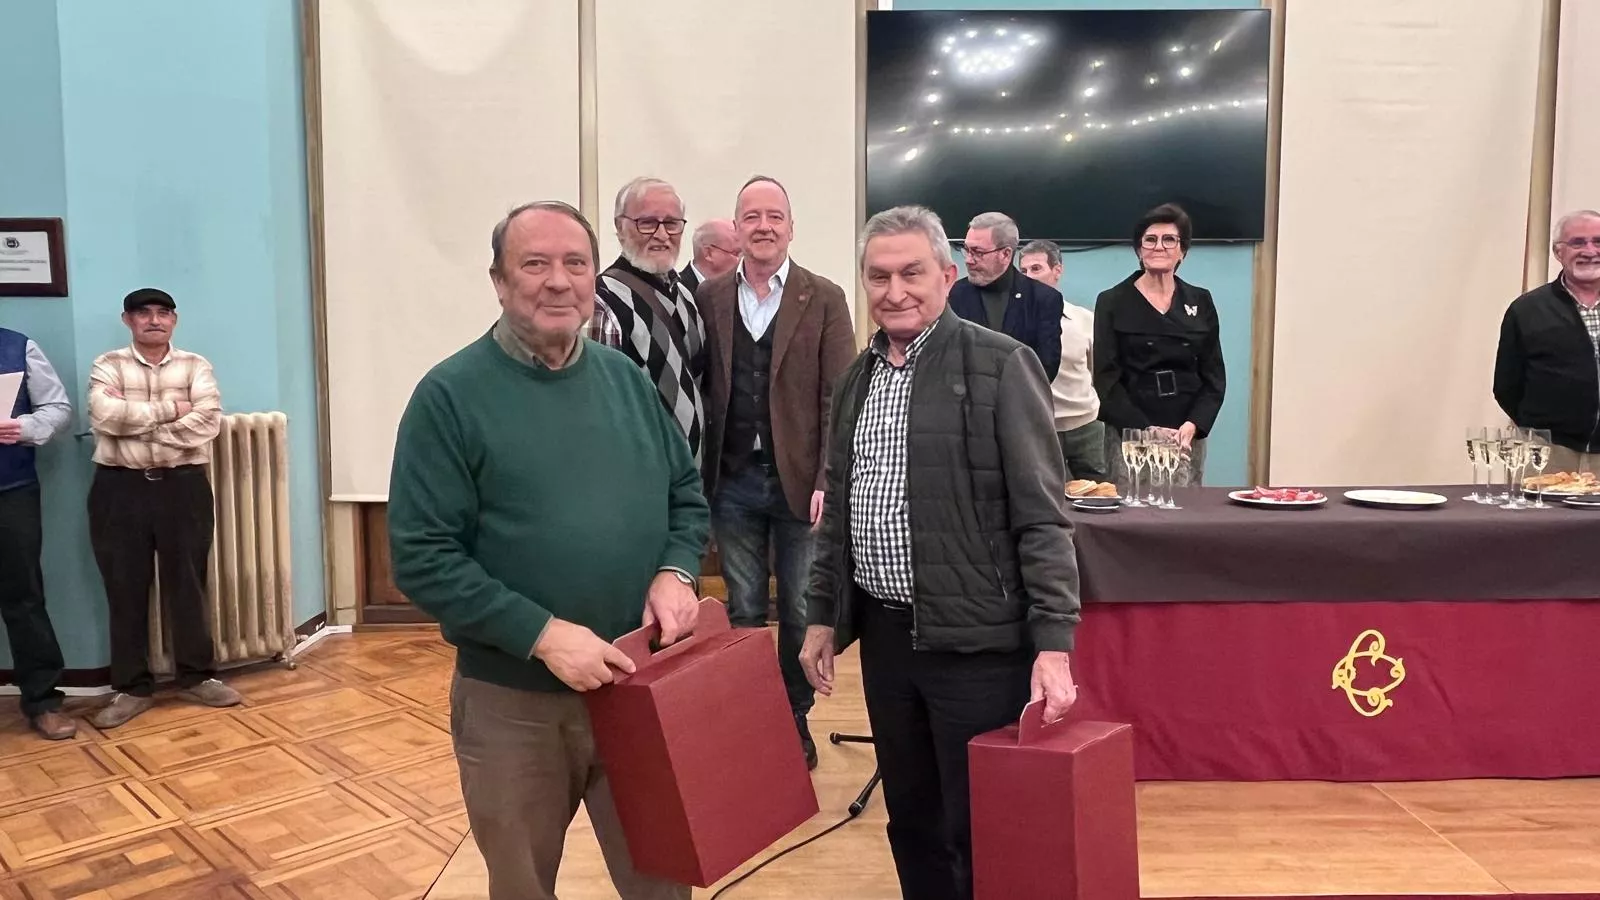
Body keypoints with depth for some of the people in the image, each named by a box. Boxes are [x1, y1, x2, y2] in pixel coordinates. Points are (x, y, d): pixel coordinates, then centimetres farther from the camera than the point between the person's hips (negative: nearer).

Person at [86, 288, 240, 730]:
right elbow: (103, 415, -15)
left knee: (187, 583, 7)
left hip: (183, 485, 0)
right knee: (125, 589, 6)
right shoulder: (107, 366, 4)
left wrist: (135, 422, -11)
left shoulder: (195, 365, 5)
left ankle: (197, 676, 19)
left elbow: (208, 420, -11)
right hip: (120, 488, 0)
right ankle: (131, 687, 16)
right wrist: (168, 409, -12)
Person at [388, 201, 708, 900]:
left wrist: (675, 571, -9)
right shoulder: (451, 395, -9)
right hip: (512, 701, -3)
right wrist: (540, 633, -22)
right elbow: (421, 557, -14)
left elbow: (687, 494, 11)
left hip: (640, 686, 3)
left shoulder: (626, 378, 5)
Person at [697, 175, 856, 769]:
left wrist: (828, 481, -12)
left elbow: (839, 399, -4)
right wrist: (701, 473, -3)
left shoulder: (824, 299, 0)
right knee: (743, 611, 11)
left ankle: (796, 718, 26)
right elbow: (701, 390, 3)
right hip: (733, 480, 2)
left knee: (800, 611, 9)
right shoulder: (709, 298, 5)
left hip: (799, 479, -1)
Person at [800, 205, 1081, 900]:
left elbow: (1041, 516, -11)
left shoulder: (1000, 366, -9)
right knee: (910, 821, 17)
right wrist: (823, 616, 15)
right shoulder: (856, 379, 11)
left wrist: (1052, 644, -15)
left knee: (980, 830, 6)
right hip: (884, 636, 6)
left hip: (976, 641, -6)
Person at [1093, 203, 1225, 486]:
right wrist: (1147, 429, -14)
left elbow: (1214, 376, 8)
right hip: (1130, 433, -2)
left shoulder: (1200, 302, 9)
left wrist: (1192, 425, -9)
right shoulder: (1112, 303, 2)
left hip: (1188, 435, 2)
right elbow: (1106, 378, -3)